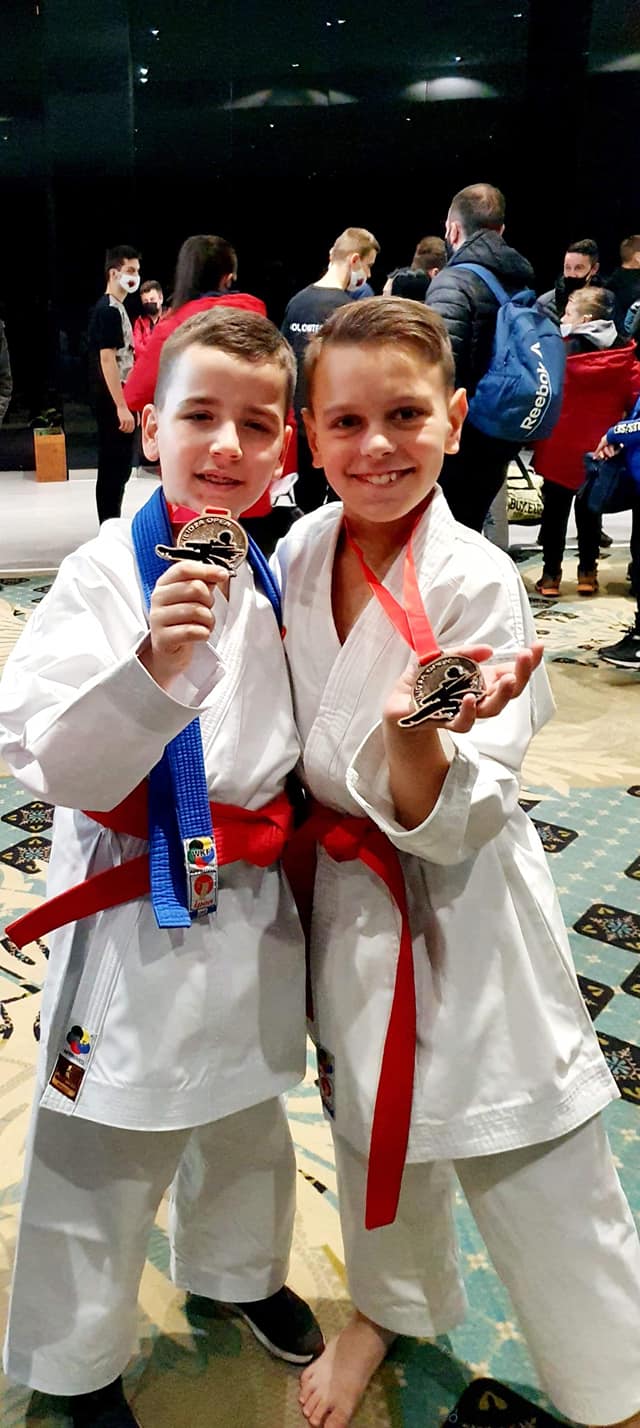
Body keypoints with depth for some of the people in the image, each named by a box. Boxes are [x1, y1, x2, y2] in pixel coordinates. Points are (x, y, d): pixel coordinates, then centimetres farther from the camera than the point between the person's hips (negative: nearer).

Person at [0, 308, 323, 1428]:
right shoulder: (105, 575, -18)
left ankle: (239, 1272, 55)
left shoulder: (267, 576, 0)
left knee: (244, 1117, 26)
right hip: (138, 913, -5)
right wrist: (155, 665, -37)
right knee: (104, 1158, 11)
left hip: (253, 903, 6)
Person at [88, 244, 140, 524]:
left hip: (116, 399, 10)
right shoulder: (108, 310, -13)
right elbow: (107, 360, -20)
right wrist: (121, 407, -24)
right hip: (112, 401, -10)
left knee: (118, 468, 13)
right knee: (113, 468, -6)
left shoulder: (115, 307, 17)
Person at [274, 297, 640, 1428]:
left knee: (539, 1184, 8)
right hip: (345, 892, 5)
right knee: (371, 1122, 26)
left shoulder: (477, 582, -20)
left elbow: (453, 819, -24)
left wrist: (417, 738, -42)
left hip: (462, 912, -5)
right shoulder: (302, 552, -5)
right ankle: (391, 1304, 57)